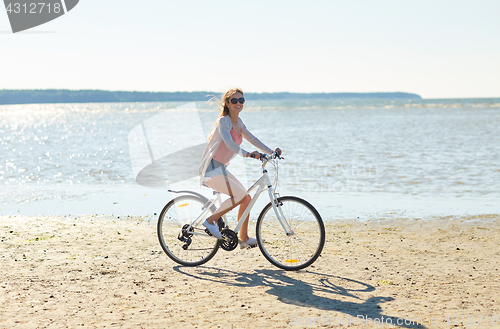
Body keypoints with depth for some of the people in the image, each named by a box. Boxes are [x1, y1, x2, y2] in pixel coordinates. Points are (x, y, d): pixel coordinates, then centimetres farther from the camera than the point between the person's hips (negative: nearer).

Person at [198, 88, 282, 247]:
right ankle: (211, 220, -6)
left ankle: (244, 237, 19)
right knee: (241, 195, -19)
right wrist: (247, 154, -46)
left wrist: (271, 152, 3)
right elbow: (229, 143, -32)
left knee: (247, 198, 7)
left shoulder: (238, 122, 10)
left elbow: (252, 139, 15)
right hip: (211, 170, -9)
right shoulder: (223, 121, -16)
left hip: (222, 169, 9)